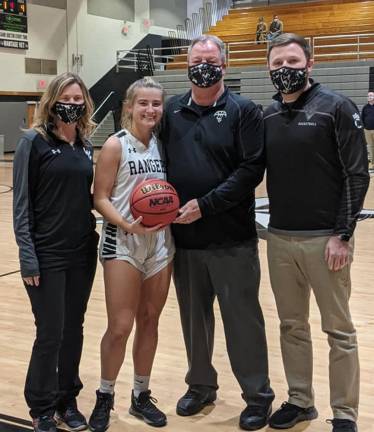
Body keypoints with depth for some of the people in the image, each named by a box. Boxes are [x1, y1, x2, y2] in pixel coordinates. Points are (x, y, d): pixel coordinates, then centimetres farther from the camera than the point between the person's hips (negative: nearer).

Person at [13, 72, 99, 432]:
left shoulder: (86, 144, 8)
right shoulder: (34, 141, -8)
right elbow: (21, 203, -10)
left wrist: (94, 236, 8)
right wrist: (27, 256, -14)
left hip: (82, 253, 5)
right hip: (47, 254, -5)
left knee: (74, 329, 13)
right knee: (50, 332, 1)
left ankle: (67, 400, 29)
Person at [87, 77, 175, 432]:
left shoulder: (162, 144, 7)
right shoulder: (116, 145, -7)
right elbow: (100, 198, -10)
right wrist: (127, 224, -23)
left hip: (160, 243, 5)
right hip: (122, 244, -5)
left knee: (149, 322, 12)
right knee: (120, 327, -4)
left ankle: (141, 396, 26)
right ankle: (105, 397, 17)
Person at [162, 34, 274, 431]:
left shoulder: (243, 111, -4)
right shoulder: (172, 111, 9)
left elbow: (251, 169, -12)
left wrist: (205, 205, -17)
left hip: (232, 239, -4)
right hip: (183, 237, 4)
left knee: (242, 318, 5)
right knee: (194, 317, 16)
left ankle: (258, 395, 20)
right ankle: (201, 386, 34)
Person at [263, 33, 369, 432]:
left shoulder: (337, 108, -6)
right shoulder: (267, 116, 8)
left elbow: (357, 176, -9)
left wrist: (342, 235, -13)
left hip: (324, 239, -5)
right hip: (279, 239, 5)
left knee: (338, 330, 5)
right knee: (292, 326, 14)